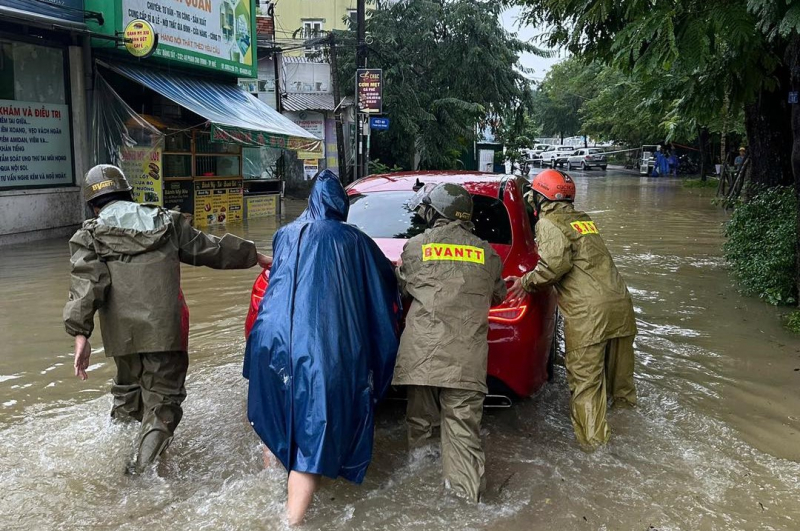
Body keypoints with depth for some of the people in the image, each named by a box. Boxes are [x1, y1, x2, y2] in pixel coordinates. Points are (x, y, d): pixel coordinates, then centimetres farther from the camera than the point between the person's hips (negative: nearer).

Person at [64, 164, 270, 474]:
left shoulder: (90, 236, 8)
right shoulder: (167, 222, 14)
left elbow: (86, 284, -7)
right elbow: (210, 249, 18)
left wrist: (81, 334, -13)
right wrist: (255, 257, 28)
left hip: (122, 332, 1)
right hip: (166, 330, 0)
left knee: (128, 389, 25)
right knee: (162, 399, 5)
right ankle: (142, 472, -7)